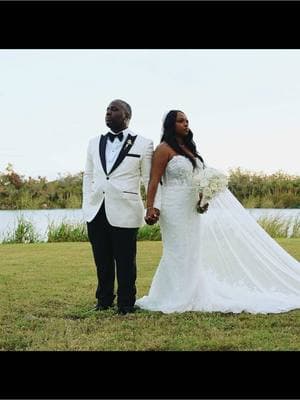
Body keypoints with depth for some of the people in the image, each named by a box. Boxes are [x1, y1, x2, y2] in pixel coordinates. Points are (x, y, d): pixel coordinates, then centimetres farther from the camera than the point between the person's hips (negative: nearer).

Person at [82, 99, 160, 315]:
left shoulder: (143, 144, 2)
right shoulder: (94, 143, 15)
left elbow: (150, 179, 2)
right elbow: (88, 176, 18)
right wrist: (86, 205, 12)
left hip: (124, 212, -4)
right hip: (96, 212, 4)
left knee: (125, 261, 2)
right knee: (102, 261, 11)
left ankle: (125, 304, 15)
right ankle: (104, 300, 25)